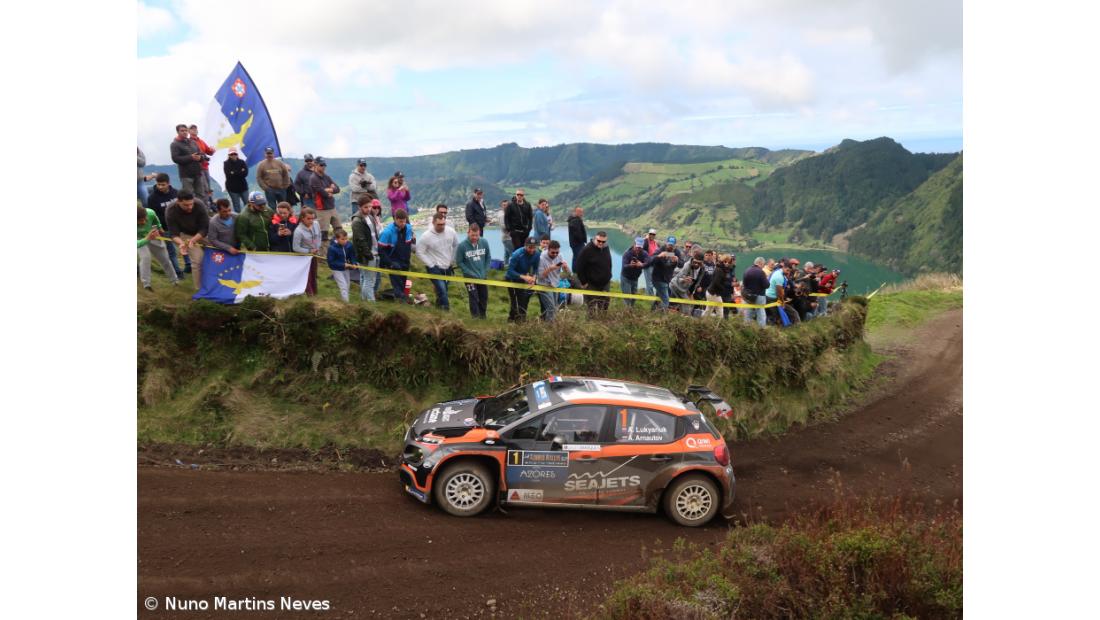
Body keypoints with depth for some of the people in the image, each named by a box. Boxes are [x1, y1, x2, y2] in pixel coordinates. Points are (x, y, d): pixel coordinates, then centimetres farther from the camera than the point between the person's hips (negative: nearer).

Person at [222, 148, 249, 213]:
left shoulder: (242, 162, 3)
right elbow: (228, 175, -16)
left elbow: (245, 173, -10)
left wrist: (234, 173, -13)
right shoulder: (226, 164, -1)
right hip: (232, 188, -1)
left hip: (243, 186, 1)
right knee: (236, 206, 2)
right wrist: (240, 172, -12)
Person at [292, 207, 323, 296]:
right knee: (307, 275, 6)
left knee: (314, 274, 20)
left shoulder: (316, 224, -13)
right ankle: (309, 293, 19)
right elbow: (295, 247, -24)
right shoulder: (298, 231, -29)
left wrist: (318, 247, -4)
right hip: (305, 255, -5)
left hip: (315, 254, 6)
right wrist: (309, 251, -21)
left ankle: (315, 292, 37)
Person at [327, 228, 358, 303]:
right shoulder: (332, 248, -26)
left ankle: (342, 297, 42)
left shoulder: (349, 245, -16)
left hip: (346, 268, 6)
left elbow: (352, 256, -1)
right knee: (343, 286, -10)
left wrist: (354, 263, -21)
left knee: (347, 285, 20)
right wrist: (343, 264, -27)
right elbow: (331, 262, -21)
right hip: (337, 269, -5)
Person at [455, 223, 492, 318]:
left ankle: (483, 317, 36)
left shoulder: (484, 242, -10)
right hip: (470, 277, -4)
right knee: (474, 299, -3)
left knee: (484, 298, 16)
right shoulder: (462, 245, -19)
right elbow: (459, 262, -9)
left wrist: (485, 272, -4)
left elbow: (488, 257, 3)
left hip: (483, 276, 4)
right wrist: (470, 273, -13)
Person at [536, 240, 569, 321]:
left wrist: (565, 267, -25)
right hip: (544, 286, -6)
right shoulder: (542, 258, -17)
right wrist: (550, 269, -32)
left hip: (554, 286, 6)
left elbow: (567, 272, -2)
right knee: (551, 309, -17)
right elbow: (540, 276, -17)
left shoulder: (559, 256, -2)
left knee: (554, 309, 10)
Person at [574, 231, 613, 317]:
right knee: (592, 308, 0)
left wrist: (608, 277, 16)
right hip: (592, 285, -6)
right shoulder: (587, 250, -17)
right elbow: (579, 267, -15)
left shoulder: (606, 248, 4)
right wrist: (583, 282, -13)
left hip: (605, 284, 6)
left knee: (604, 306, 13)